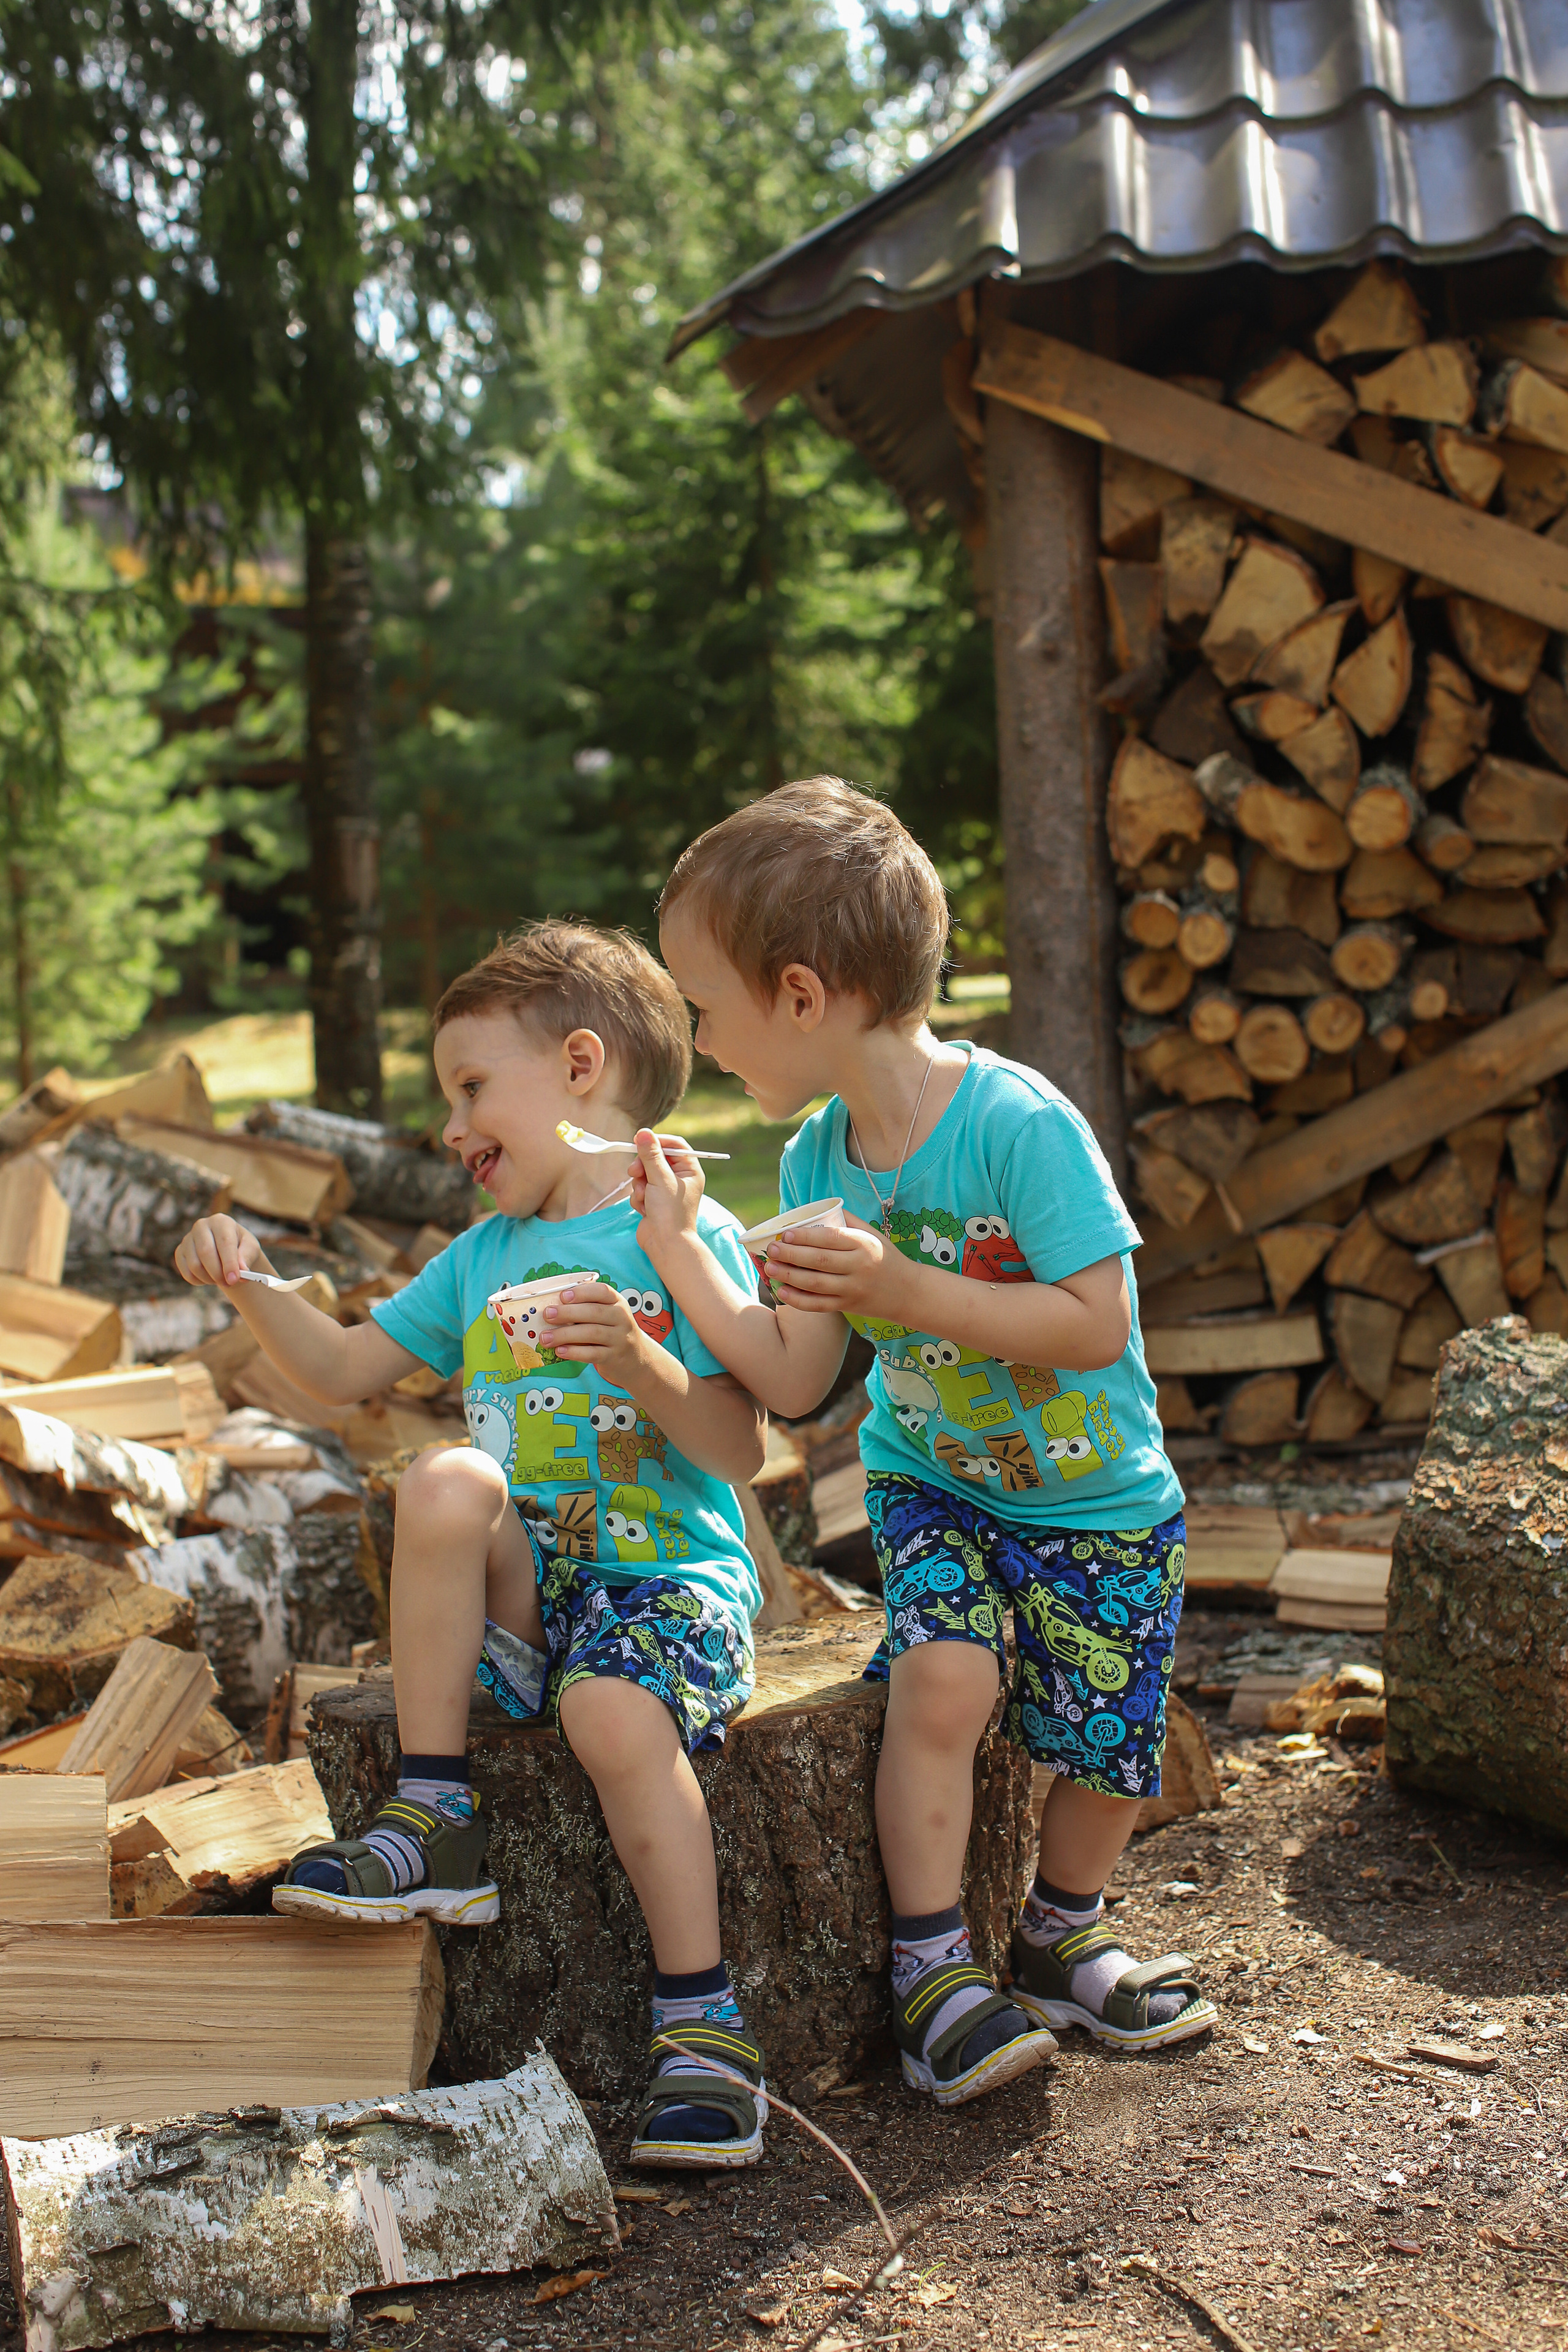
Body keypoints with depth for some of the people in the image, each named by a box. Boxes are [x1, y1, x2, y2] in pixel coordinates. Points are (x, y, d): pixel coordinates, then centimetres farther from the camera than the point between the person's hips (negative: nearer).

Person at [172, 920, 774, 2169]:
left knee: (615, 1711, -35)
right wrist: (255, 1286, 6)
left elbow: (744, 1450, -11)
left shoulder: (690, 1239, -4)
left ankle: (704, 2024, -21)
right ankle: (436, 1822, -18)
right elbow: (346, 1369, 21)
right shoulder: (484, 1255, 18)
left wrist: (640, 1362, -27)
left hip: (671, 1573, -5)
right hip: (524, 1584, 5)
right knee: (445, 1482, -26)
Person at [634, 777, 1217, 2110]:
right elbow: (794, 1384, -5)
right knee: (943, 1678, -22)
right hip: (934, 1487, 3)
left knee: (1110, 1749, 0)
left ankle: (1057, 1943, 29)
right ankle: (933, 1969, -8)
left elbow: (1096, 1323, -28)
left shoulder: (1020, 1124, -25)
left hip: (1102, 1505, -3)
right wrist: (677, 1246, -10)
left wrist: (901, 1288, -33)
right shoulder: (817, 1162, -6)